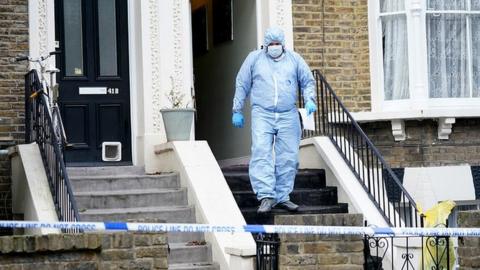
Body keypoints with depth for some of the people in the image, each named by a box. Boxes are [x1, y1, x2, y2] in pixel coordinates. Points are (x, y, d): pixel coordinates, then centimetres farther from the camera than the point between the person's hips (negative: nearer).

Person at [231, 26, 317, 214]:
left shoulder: (294, 59, 13)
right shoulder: (254, 58, 10)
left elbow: (308, 82, 18)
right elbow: (241, 85, 14)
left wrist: (309, 100, -1)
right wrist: (237, 111, 11)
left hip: (288, 116, 2)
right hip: (262, 115, -2)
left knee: (288, 158, 1)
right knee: (261, 154, -16)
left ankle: (282, 196, 10)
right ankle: (266, 196, -20)